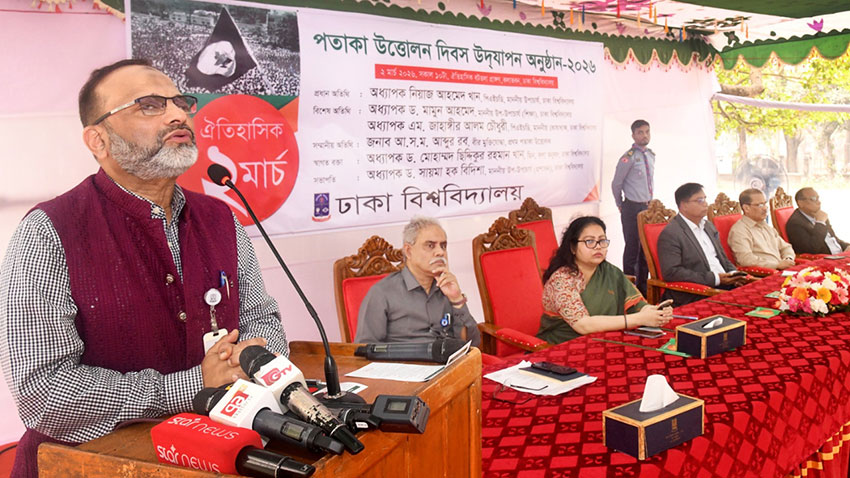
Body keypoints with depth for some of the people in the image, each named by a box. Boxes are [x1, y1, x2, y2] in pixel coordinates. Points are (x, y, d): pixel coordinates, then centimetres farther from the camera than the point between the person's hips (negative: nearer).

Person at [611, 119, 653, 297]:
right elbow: (616, 184, -7)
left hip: (648, 206, 7)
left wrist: (650, 202, 17)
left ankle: (643, 286, 27)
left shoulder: (651, 155, 9)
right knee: (632, 248, -3)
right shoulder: (628, 158, -14)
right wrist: (621, 205, 3)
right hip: (633, 208, -7)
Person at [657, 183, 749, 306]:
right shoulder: (670, 234, -9)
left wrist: (733, 273, 3)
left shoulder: (708, 226, 19)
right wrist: (715, 278, -18)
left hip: (726, 286, 8)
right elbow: (671, 272, -18)